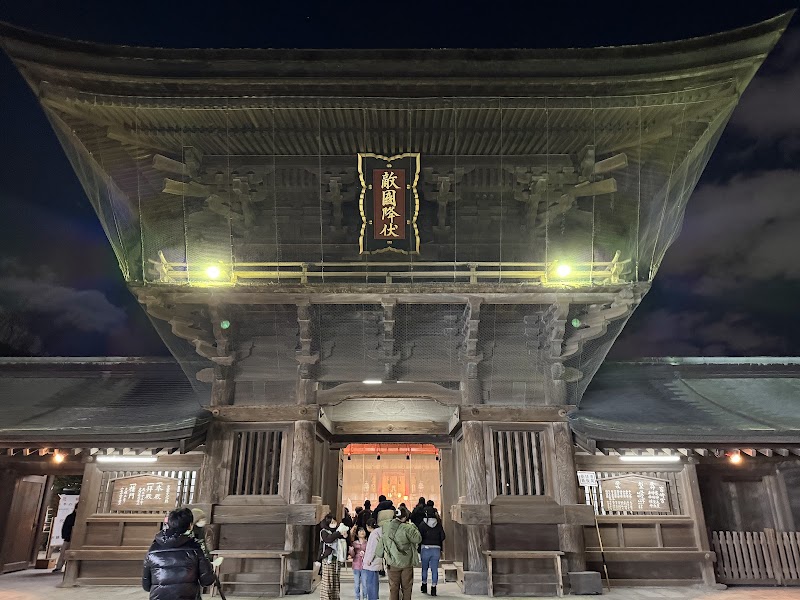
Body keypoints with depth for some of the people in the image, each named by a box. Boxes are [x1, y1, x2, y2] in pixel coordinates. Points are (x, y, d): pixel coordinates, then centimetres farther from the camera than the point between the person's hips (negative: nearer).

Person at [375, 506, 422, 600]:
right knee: (406, 588, 13)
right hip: (406, 563, -3)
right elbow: (418, 539, -15)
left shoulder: (385, 527, -5)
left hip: (392, 563, 3)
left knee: (393, 588, 14)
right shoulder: (407, 528, -21)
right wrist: (413, 526, -4)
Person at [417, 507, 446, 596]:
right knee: (435, 569, 6)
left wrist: (419, 550, 2)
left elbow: (420, 537, -7)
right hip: (436, 549, 1)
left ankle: (424, 586, 27)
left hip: (425, 548, -1)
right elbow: (443, 537, 4)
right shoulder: (438, 524, 1)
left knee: (424, 568, 16)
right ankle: (433, 588, 4)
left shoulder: (422, 524, -6)